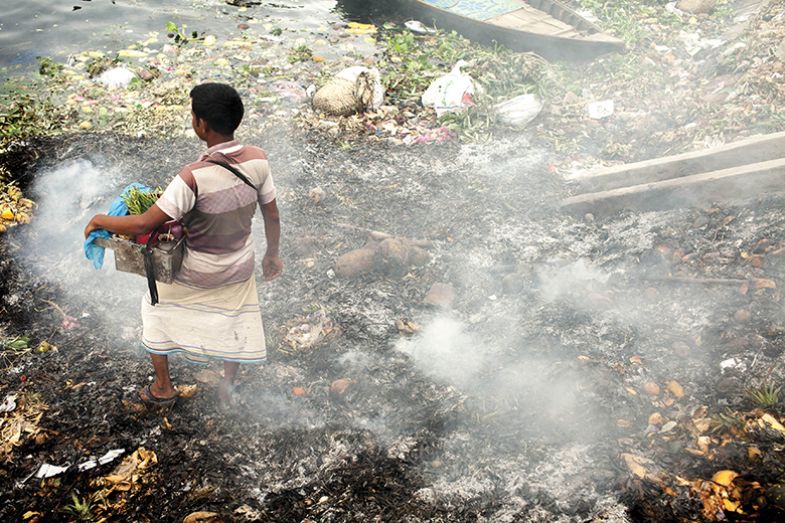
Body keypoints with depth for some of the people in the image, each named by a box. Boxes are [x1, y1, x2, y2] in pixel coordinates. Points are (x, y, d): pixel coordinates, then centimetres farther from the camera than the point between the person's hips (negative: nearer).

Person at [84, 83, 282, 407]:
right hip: (240, 268, 4)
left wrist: (101, 220, -13)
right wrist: (273, 255, 13)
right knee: (235, 320, 28)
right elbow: (272, 216, -5)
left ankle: (163, 388, 38)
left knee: (157, 306, 24)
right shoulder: (257, 160, -18)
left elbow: (144, 225, -31)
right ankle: (228, 386, 45)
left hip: (196, 273, -4)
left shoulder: (194, 177, -34)